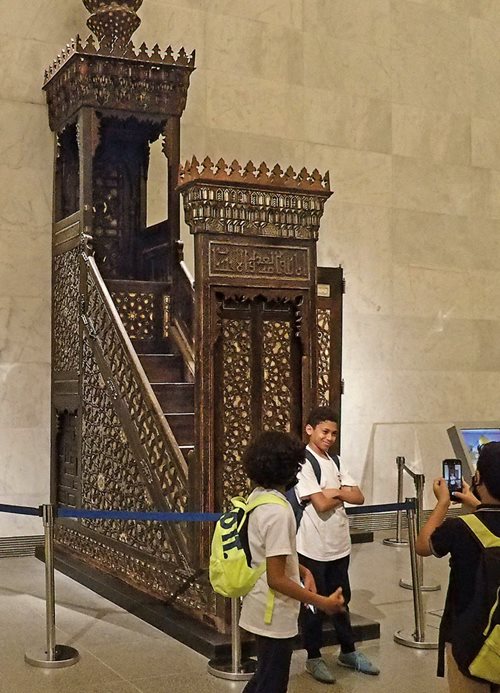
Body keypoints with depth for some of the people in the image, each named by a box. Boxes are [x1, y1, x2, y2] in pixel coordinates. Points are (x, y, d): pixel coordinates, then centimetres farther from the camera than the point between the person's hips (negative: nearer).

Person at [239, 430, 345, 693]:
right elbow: (276, 579, -25)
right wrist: (322, 602, -20)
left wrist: (302, 571, 8)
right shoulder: (278, 511, -25)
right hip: (274, 614, -9)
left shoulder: (256, 497, 3)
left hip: (260, 608, 9)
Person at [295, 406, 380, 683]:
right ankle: (313, 658, 21)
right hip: (313, 547, -7)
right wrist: (343, 495, -4)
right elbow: (321, 505, -21)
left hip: (339, 545, 7)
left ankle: (348, 651, 33)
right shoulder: (302, 463, -14)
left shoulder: (335, 461, 8)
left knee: (341, 600, 19)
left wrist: (335, 492, -12)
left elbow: (359, 498, 3)